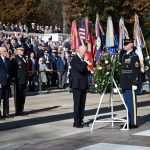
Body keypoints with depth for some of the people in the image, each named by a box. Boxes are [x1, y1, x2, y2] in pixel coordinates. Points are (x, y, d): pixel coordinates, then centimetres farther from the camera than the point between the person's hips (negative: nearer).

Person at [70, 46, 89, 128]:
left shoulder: (82, 60, 15)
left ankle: (81, 120, 17)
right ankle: (76, 122, -1)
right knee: (77, 104, -5)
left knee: (82, 104, 11)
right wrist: (85, 61, -18)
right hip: (77, 85, -9)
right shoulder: (75, 59, -12)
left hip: (83, 85, 9)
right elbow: (80, 69, -25)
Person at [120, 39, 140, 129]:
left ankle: (134, 123, 0)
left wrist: (135, 83, -19)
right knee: (127, 104, 11)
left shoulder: (134, 56, -9)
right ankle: (129, 121, 18)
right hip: (125, 85, 9)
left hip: (131, 85, -9)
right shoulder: (124, 56, 17)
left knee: (132, 104, -5)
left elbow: (137, 71, -14)